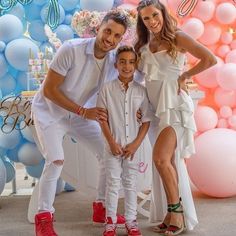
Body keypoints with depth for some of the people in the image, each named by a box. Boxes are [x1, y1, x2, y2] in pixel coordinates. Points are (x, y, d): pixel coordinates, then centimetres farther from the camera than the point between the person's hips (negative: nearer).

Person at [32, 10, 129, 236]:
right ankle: (43, 217, -3)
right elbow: (49, 90, -25)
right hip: (49, 112, -6)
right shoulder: (71, 49, -29)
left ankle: (101, 208, 17)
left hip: (79, 114, 6)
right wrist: (83, 112, -28)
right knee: (56, 161, -22)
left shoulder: (114, 60, -13)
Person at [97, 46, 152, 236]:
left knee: (131, 183, 10)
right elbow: (102, 119, -2)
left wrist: (136, 144, -7)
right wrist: (111, 142, -8)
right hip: (113, 145, -1)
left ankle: (131, 221, 20)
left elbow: (146, 121, 1)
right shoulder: (107, 89, -3)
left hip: (133, 146, 1)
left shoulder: (141, 91, -1)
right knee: (113, 183, 6)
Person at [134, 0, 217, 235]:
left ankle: (176, 210, -2)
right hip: (155, 106, 6)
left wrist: (184, 76, -6)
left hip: (174, 104, -6)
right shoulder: (144, 45, 13)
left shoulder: (177, 37, -5)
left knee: (161, 158, -18)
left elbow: (210, 59, -13)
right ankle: (174, 214, 15)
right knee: (169, 162, 8)